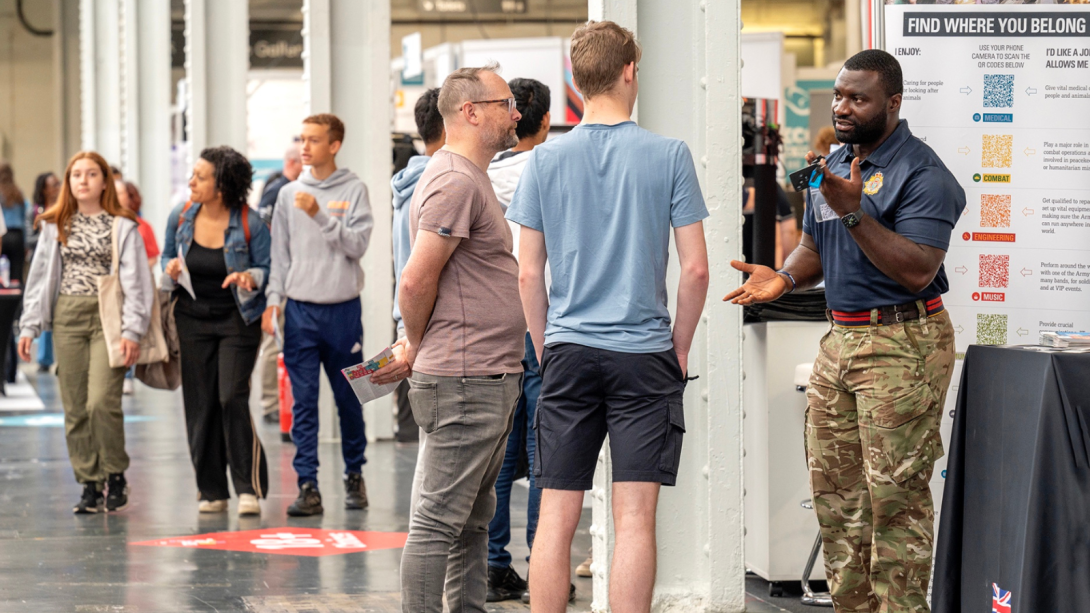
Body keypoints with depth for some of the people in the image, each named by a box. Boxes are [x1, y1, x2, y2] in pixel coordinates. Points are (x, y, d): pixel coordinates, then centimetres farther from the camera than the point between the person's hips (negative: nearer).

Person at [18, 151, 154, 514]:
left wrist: (132, 330, -11)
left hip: (108, 316, -4)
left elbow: (135, 280, -2)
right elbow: (40, 277, 14)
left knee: (101, 401, -16)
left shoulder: (122, 226, 2)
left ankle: (115, 476, 3)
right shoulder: (55, 226, 12)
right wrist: (29, 326, 6)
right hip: (67, 318, 4)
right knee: (75, 408, 2)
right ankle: (90, 484, 10)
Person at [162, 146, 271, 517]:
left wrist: (248, 278, -24)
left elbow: (267, 270, -3)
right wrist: (171, 269, -8)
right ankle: (212, 491, 12)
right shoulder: (180, 218, 1)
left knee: (233, 399, -14)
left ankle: (249, 488, -6)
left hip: (237, 320, -4)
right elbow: (168, 257, 15)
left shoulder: (249, 224, -10)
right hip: (193, 319, 4)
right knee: (199, 404, 4)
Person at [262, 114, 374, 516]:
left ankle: (354, 475, 23)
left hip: (343, 309, -2)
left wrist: (320, 215, -19)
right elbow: (280, 253, 9)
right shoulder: (289, 194, 8)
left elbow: (358, 244, -11)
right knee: (304, 401, -2)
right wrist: (273, 300, 0)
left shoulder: (353, 190, 0)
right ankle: (308, 486, -1)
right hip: (301, 309, 2)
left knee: (349, 399, 8)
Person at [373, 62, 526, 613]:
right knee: (438, 521, -8)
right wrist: (417, 349, -3)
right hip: (464, 381, -10)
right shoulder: (455, 182, -14)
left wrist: (415, 349, 14)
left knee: (473, 519, 14)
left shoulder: (472, 179, 20)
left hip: (491, 379, 10)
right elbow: (416, 282, -19)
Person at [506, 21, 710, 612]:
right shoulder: (668, 155, -3)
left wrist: (546, 350, 13)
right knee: (634, 519, -2)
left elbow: (529, 274, 2)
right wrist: (679, 347, 9)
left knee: (557, 518, 4)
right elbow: (695, 268, -4)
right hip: (644, 355, -2)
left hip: (568, 354, 2)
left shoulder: (545, 160, 1)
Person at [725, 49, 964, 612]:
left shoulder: (922, 175, -13)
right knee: (834, 489, 10)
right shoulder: (833, 165, 14)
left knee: (895, 494, -7)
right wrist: (784, 278, 3)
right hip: (840, 338, 9)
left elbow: (917, 271, -22)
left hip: (901, 344, -9)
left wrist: (853, 212, -26)